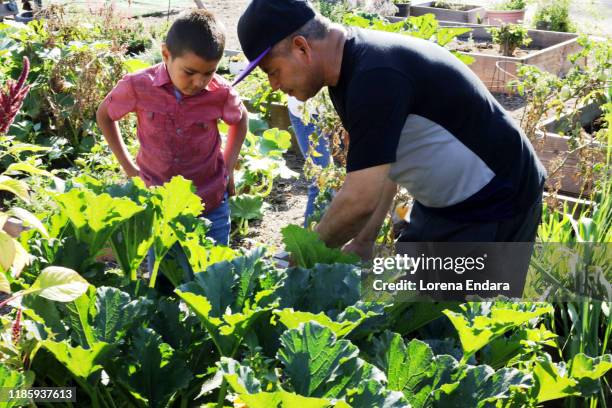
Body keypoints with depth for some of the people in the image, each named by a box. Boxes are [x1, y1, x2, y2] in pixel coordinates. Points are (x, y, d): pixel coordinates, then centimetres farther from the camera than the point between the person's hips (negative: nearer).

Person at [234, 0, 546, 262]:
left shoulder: (376, 76, -31)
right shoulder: (349, 69, -1)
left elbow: (360, 200, -32)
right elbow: (381, 168, 8)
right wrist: (363, 242, 3)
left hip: (493, 206, -9)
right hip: (441, 201, 9)